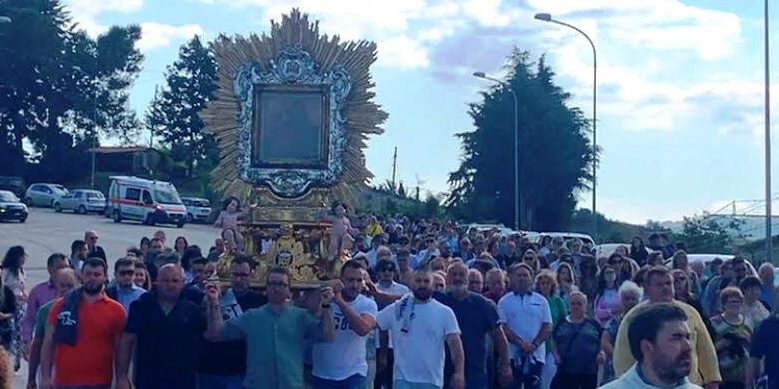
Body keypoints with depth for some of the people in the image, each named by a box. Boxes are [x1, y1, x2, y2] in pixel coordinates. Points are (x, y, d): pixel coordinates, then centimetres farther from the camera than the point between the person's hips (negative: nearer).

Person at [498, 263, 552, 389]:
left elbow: (547, 326, 4)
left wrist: (534, 344, -10)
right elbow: (502, 327, -4)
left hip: (536, 354, 2)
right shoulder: (504, 302, 4)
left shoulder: (541, 301, 9)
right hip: (512, 355, -1)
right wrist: (521, 343, -15)